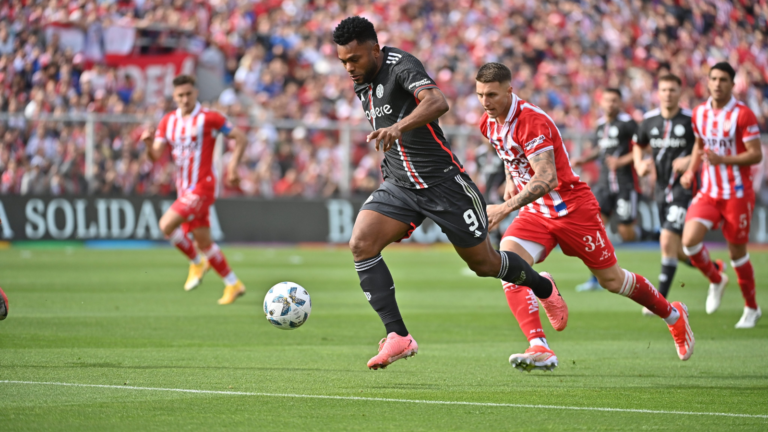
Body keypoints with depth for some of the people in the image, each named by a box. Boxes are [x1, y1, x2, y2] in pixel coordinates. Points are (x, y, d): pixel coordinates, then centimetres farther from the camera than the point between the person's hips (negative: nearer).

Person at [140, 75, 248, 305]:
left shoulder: (208, 118, -8)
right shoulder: (168, 121, 8)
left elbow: (240, 138, -1)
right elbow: (156, 155, 2)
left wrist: (233, 165, -12)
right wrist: (149, 143, -20)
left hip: (202, 186, -7)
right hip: (184, 189, 7)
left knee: (166, 225, -20)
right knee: (203, 242, 10)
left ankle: (197, 262, 1)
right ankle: (233, 284, 21)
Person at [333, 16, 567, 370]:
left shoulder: (402, 66, -20)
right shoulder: (361, 83, 5)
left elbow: (438, 102, -41)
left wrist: (399, 127, -57)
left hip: (444, 183, -6)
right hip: (399, 186, 7)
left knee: (483, 263, 8)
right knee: (361, 244, -19)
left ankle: (541, 286, 40)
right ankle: (398, 337, -18)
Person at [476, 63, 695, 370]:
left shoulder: (531, 120, -26)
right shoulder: (488, 123, 0)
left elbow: (547, 179, -34)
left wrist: (506, 208, -43)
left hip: (572, 207, -7)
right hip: (535, 213, 7)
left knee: (611, 280, 6)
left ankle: (673, 314, 33)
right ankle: (540, 349, -27)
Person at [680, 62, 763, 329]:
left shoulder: (742, 114, -12)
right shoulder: (699, 113, 5)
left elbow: (756, 155, -14)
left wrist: (723, 160, -26)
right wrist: (691, 171, 6)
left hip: (737, 194, -5)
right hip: (708, 192, 5)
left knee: (737, 251, 3)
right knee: (689, 241, -14)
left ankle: (752, 309, 22)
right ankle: (716, 281, 15)